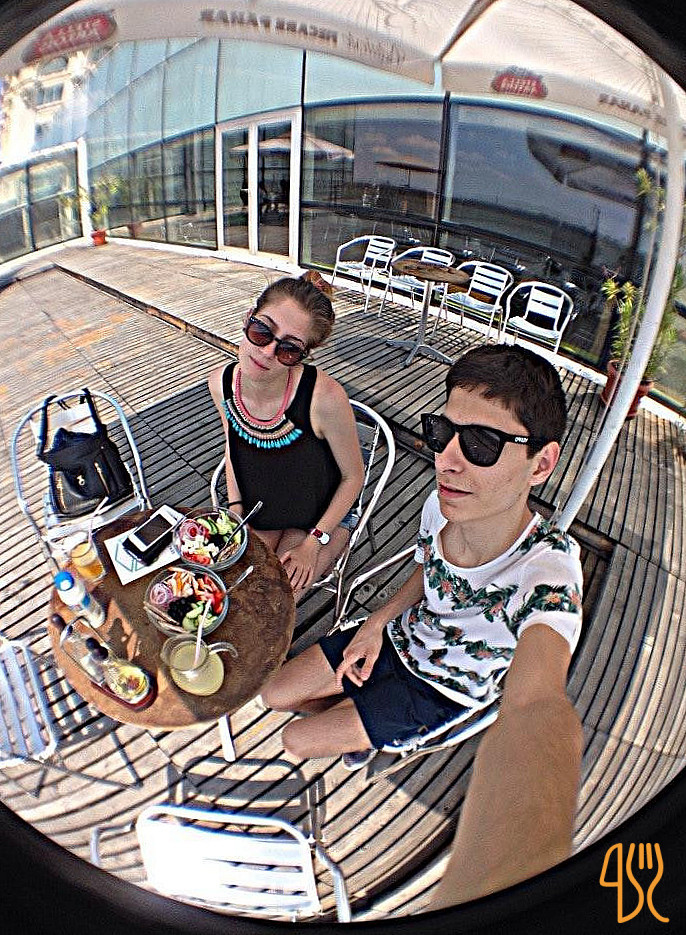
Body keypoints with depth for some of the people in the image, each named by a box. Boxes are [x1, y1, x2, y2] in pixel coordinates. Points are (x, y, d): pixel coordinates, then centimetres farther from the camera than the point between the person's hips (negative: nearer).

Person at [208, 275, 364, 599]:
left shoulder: (325, 398, -34)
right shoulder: (221, 383, -18)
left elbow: (353, 477, -17)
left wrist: (313, 543, -15)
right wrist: (236, 511, -1)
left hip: (322, 518, -3)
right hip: (257, 513, 4)